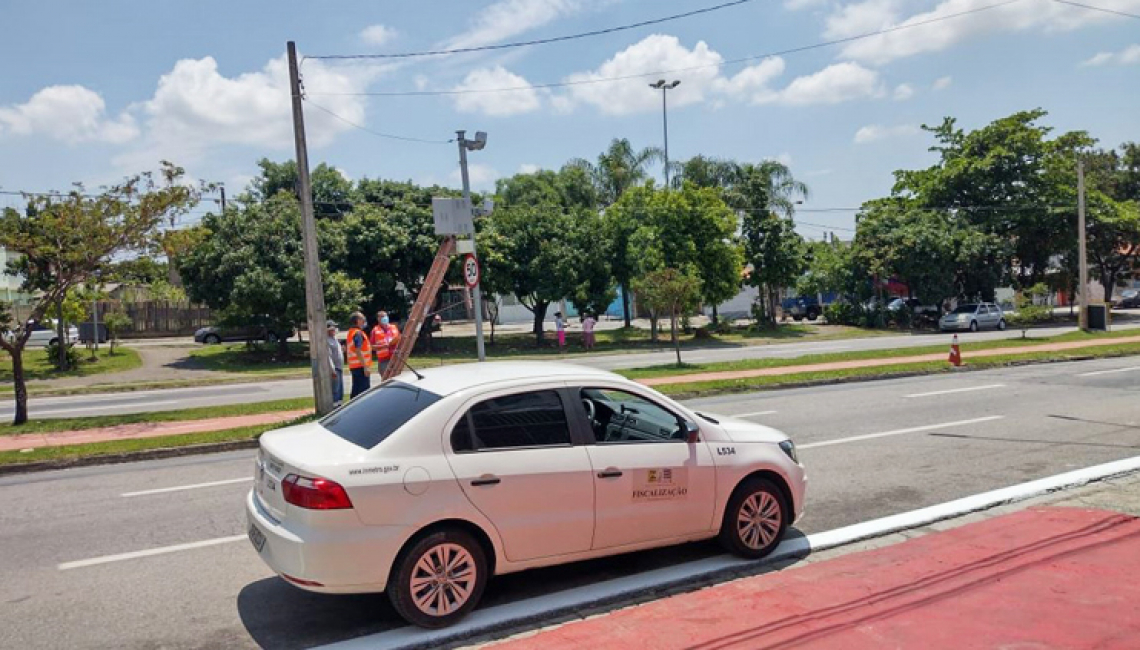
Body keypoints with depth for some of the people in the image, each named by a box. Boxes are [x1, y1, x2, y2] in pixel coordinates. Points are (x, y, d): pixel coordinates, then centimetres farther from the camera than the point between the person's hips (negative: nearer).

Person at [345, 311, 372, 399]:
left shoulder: (351, 332, 16)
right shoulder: (358, 333, -14)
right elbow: (358, 351, -21)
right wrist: (366, 366, -22)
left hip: (354, 366, 10)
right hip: (361, 366, -10)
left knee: (356, 391, 13)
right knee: (364, 391, -10)